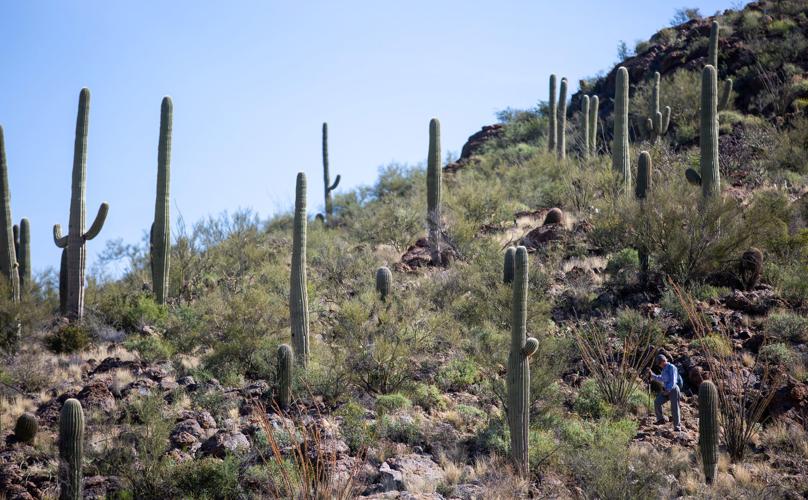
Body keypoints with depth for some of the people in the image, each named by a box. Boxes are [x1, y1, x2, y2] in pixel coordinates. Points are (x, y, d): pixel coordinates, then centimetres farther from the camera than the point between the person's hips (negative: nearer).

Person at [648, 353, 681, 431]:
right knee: (657, 402, -9)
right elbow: (661, 379, 25)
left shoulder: (672, 368, -14)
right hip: (666, 390, 8)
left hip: (673, 390, -8)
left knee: (674, 408, -5)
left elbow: (673, 381, -18)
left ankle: (677, 426, 2)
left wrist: (667, 390, -17)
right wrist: (652, 374, 17)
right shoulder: (664, 369, 13)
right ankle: (660, 419, 2)